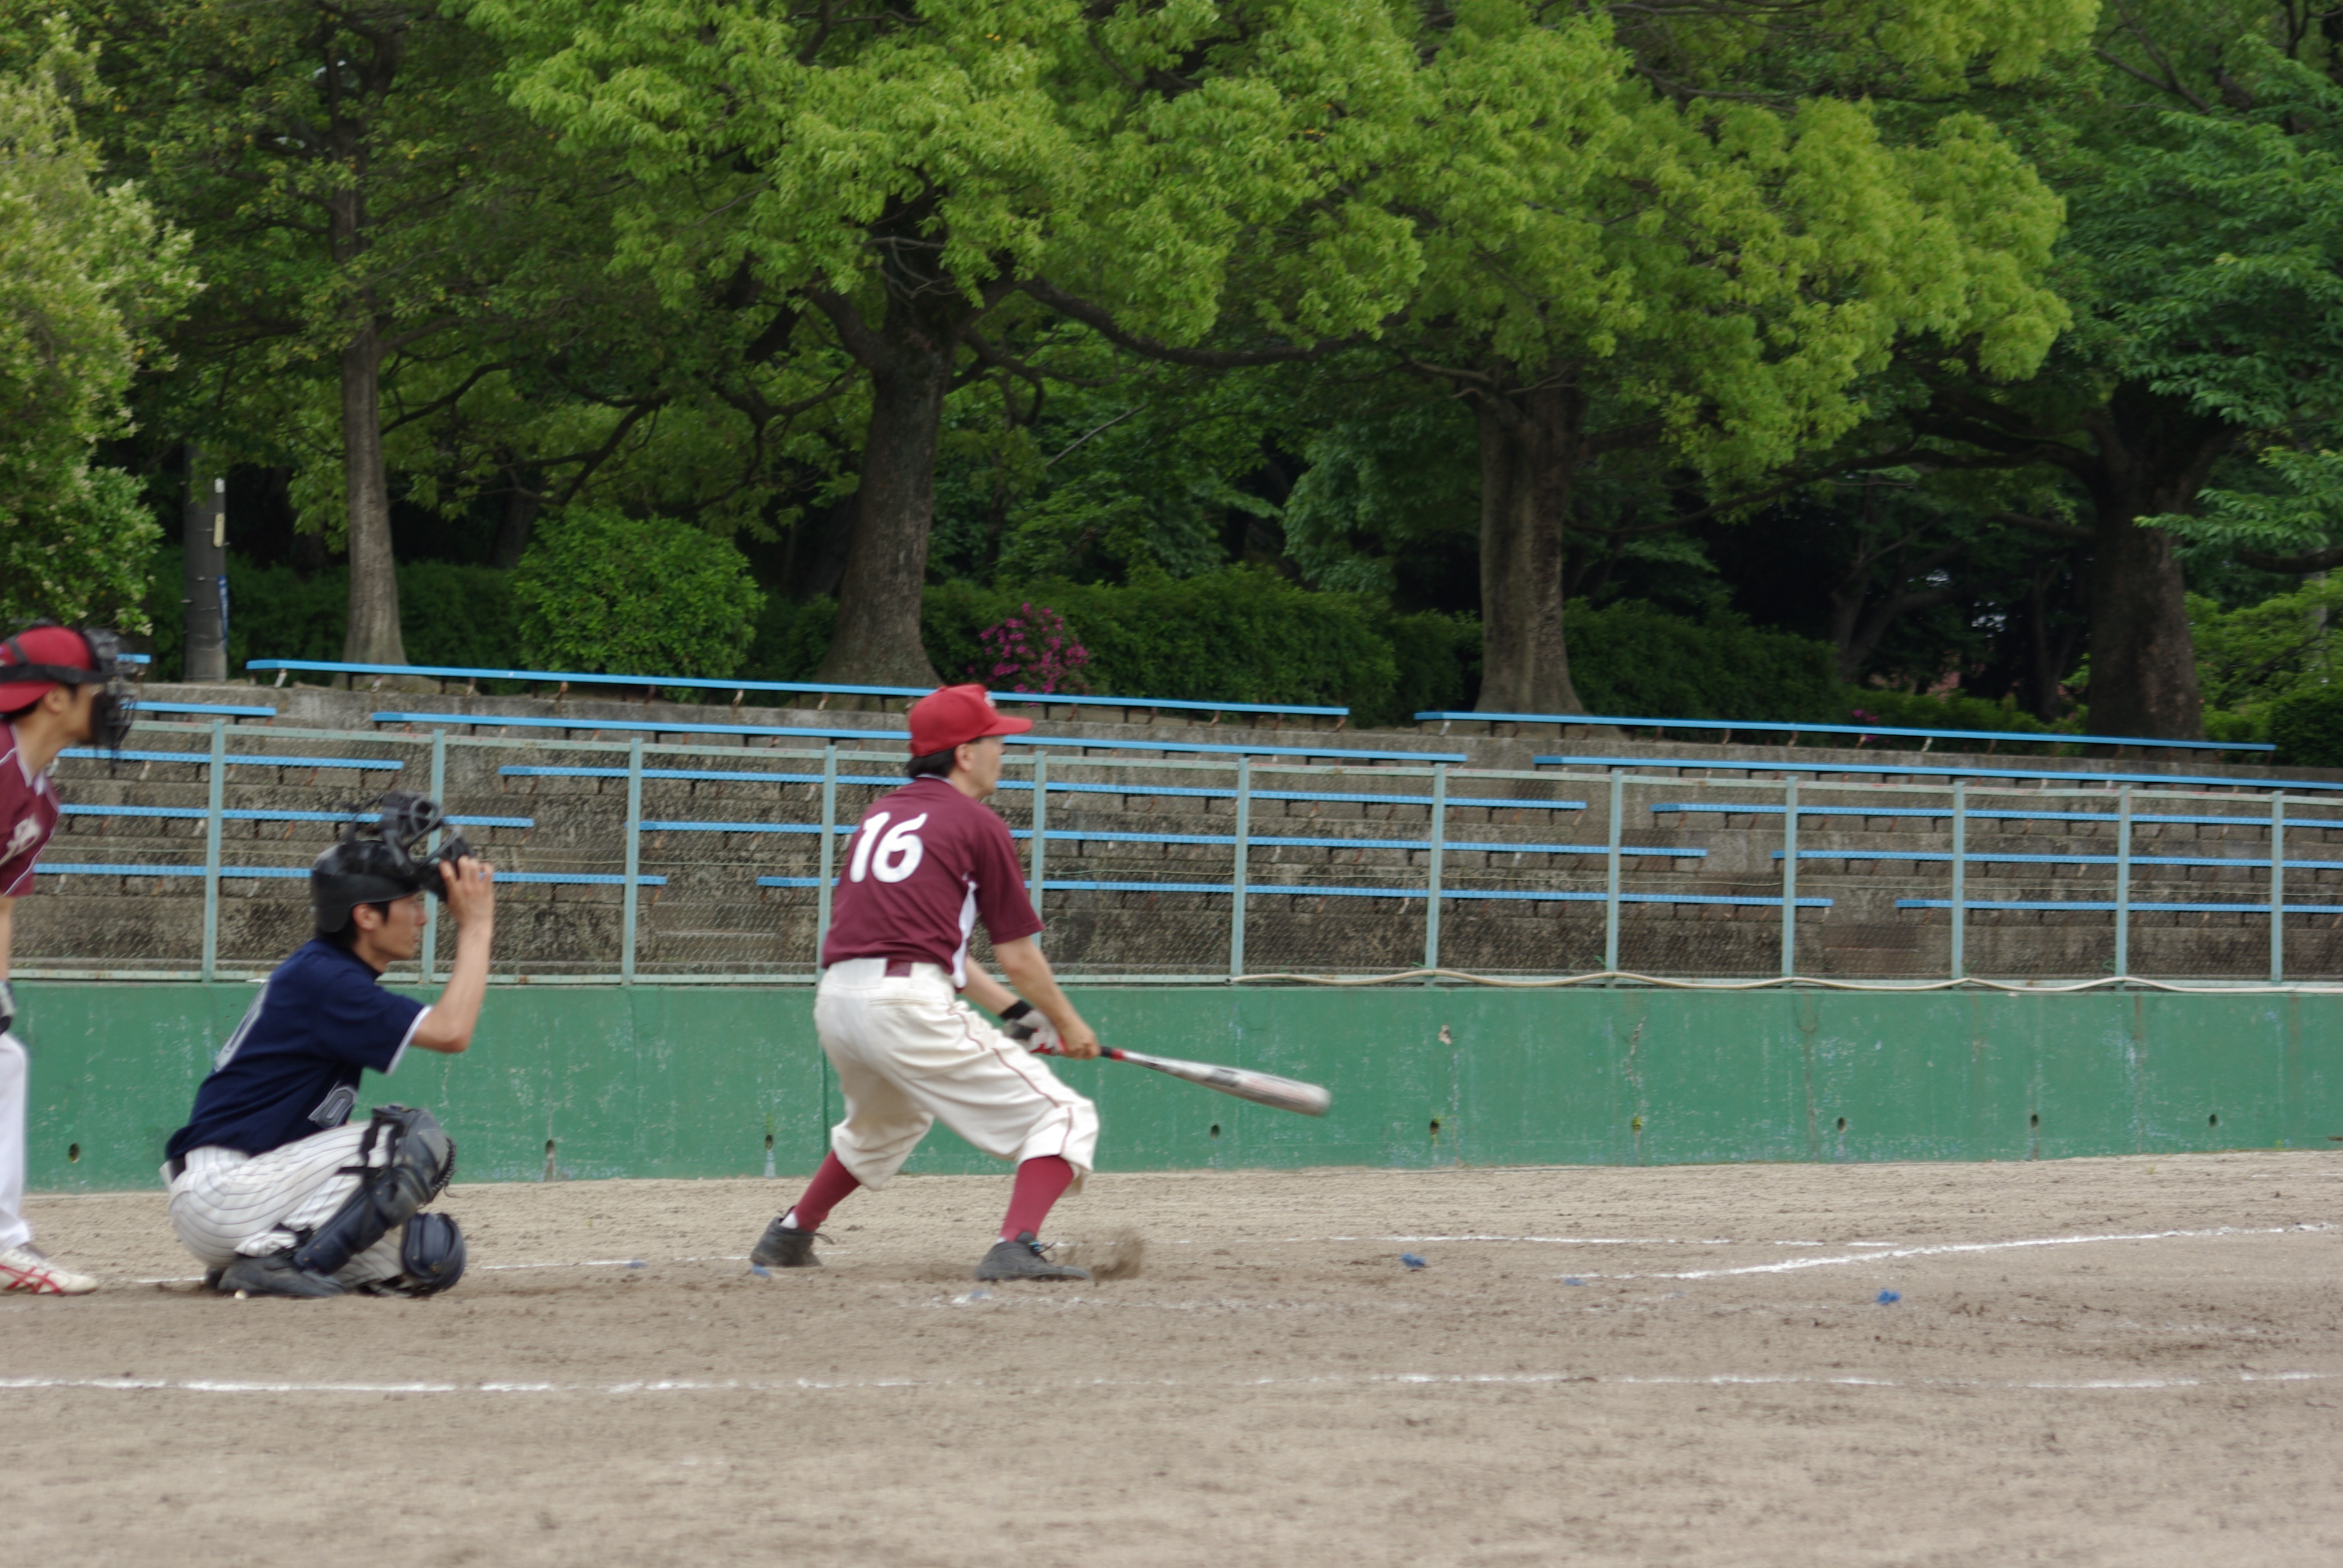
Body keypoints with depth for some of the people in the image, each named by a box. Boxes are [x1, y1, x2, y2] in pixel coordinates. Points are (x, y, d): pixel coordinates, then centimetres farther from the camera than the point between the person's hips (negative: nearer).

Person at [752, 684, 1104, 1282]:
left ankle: (790, 1236, 39)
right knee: (1064, 1118, -5)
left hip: (836, 1002, 8)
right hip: (907, 1005, -8)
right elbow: (1018, 956, 4)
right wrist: (1068, 1024, 20)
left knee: (886, 1122, 38)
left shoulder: (881, 814, 23)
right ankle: (1015, 1248, -25)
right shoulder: (977, 823, 2)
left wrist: (1017, 1010, 29)